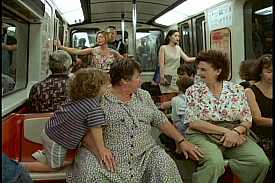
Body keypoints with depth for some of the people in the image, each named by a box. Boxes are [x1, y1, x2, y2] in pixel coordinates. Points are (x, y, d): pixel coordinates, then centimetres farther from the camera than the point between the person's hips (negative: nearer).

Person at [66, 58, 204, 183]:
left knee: (165, 166, -22)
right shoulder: (99, 100, -4)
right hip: (109, 156, -3)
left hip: (145, 154, 4)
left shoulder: (144, 96, 13)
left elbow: (160, 120, 15)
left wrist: (181, 141, 9)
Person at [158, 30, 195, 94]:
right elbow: (161, 64, -8)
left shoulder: (178, 48, 13)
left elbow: (187, 59, 11)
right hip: (167, 77, -5)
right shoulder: (163, 48, -2)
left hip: (176, 77, 5)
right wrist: (162, 77, -15)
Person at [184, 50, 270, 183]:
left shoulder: (237, 90, 8)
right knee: (214, 163, -33)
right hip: (203, 136, -3)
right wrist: (225, 131, -15)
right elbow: (193, 122, -7)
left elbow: (247, 120, 8)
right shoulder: (193, 91, 2)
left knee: (261, 162, -19)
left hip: (234, 136, 4)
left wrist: (236, 131, -15)